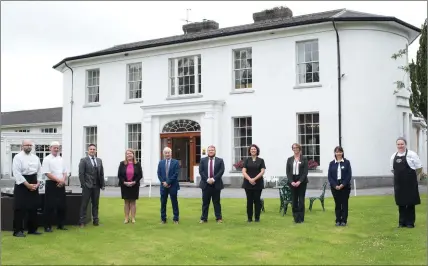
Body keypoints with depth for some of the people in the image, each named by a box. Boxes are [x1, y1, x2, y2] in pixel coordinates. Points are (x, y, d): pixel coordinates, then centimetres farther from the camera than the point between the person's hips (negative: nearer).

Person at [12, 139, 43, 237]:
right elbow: (17, 173, -15)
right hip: (22, 185, -6)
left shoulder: (35, 158, 10)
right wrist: (28, 185, -17)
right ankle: (18, 230, 4)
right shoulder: (18, 157, -8)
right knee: (20, 208, -5)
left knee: (33, 207, 10)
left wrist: (37, 183, -3)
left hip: (34, 184, 6)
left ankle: (32, 229, 21)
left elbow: (39, 171, 12)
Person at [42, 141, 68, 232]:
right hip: (51, 184, -6)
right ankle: (48, 226, 4)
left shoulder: (61, 159, 14)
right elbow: (47, 173, -13)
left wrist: (63, 181, -5)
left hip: (61, 185, 6)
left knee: (62, 205, 10)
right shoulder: (47, 159, -5)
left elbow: (65, 172, 14)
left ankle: (60, 225, 20)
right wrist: (59, 180, -14)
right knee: (50, 206, -4)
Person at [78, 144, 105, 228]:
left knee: (95, 204, 10)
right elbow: (81, 173, -7)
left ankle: (95, 220, 18)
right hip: (87, 186, -4)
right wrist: (83, 184, -12)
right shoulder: (84, 160, -2)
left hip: (96, 186, 5)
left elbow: (101, 173, 12)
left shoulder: (99, 160, 13)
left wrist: (103, 184, 5)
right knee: (84, 204, 1)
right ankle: (82, 222, 6)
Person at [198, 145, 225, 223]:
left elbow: (221, 171, -5)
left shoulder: (220, 160, 5)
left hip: (216, 184, -1)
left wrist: (213, 179, -15)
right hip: (206, 184, 1)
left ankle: (219, 218, 12)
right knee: (205, 202, 4)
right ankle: (204, 218, 9)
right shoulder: (203, 160, 7)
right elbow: (201, 171, -1)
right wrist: (207, 179, -13)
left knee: (216, 202, 5)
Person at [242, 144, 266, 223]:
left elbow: (262, 171, -4)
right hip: (248, 183, 1)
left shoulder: (261, 160, 5)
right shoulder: (247, 160, 7)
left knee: (257, 200, 1)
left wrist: (254, 179, -15)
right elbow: (244, 171, -2)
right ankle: (249, 218, 9)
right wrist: (249, 179, -17)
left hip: (258, 183, -1)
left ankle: (257, 217, 8)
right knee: (249, 200, 3)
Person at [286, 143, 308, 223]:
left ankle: (301, 218, 4)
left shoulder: (304, 159, 1)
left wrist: (299, 181, -14)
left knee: (301, 199, -1)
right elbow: (287, 171, 5)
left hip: (301, 181, -2)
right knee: (294, 200, 3)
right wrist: (291, 181, -8)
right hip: (292, 182, 2)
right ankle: (296, 218, 8)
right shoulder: (289, 159, 9)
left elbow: (305, 172, -4)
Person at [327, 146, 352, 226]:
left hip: (345, 186, -1)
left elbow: (349, 175, -4)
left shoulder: (346, 162, -1)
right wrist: (335, 185, -10)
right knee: (337, 204, 7)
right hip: (335, 187, 1)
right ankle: (338, 220, 14)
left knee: (344, 203, 3)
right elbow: (329, 176, 1)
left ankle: (344, 220, 10)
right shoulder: (332, 163, 4)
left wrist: (343, 184, -13)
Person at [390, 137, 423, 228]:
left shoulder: (411, 154, -8)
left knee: (410, 203, 3)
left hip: (410, 183, -4)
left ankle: (410, 222, 11)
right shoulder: (393, 156, 7)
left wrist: (412, 176, 1)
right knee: (401, 203, 9)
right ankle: (402, 222, 18)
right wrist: (400, 175, 10)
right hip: (398, 184, 5)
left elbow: (419, 168, -4)